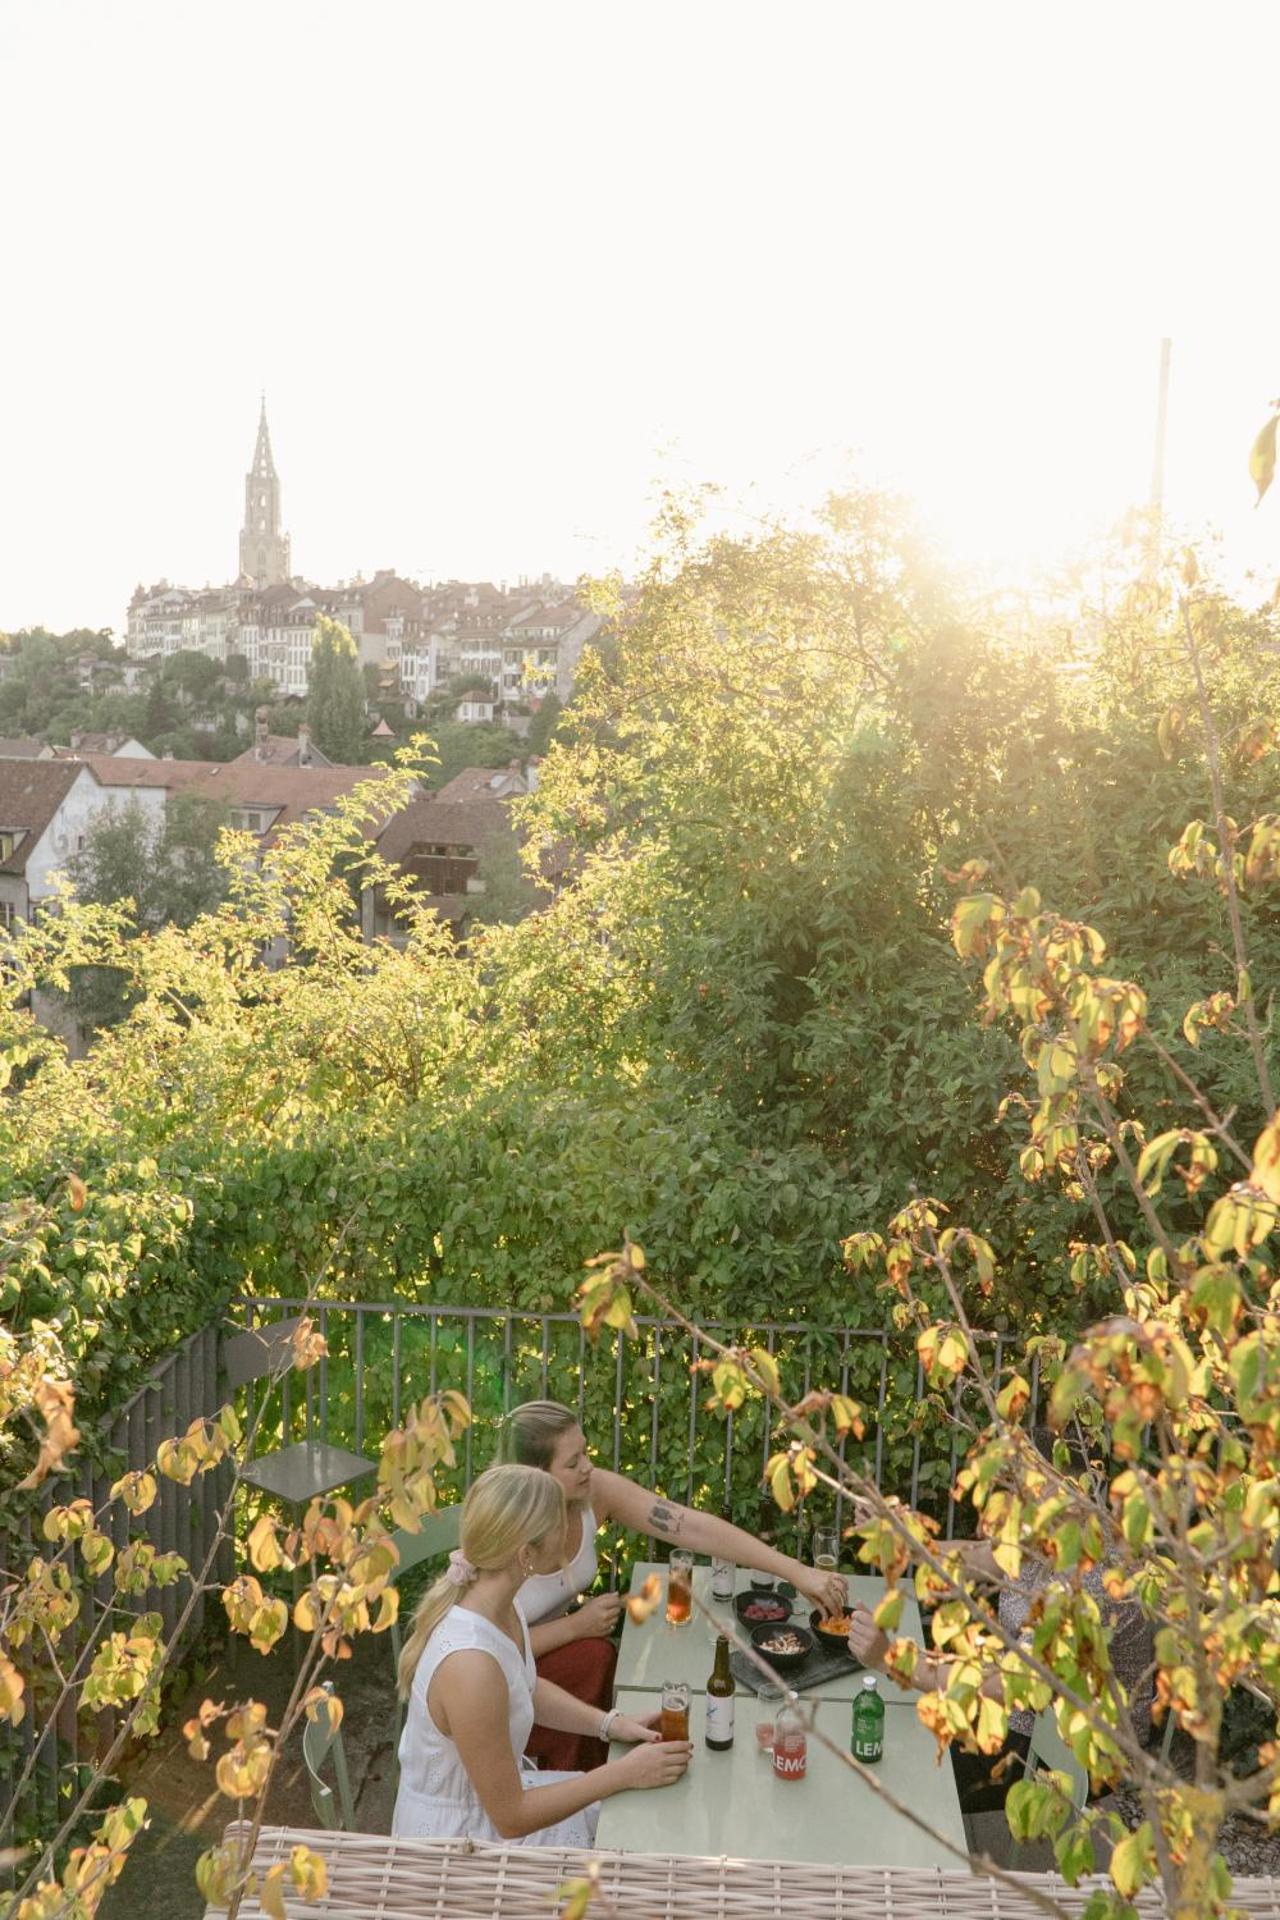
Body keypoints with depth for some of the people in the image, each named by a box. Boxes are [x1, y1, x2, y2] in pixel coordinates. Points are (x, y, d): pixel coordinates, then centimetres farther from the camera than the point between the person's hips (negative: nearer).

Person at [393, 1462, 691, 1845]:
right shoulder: (470, 1664, -35)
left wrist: (611, 1723, -2)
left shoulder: (499, 1601, -9)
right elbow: (510, 1818, -25)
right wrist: (625, 1773, -20)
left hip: (490, 1795, 8)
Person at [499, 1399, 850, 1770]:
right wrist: (575, 1626, -25)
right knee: (593, 1657, -26)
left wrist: (795, 1571, -28)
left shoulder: (596, 1490, -18)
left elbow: (695, 1527, -22)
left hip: (553, 1644, 5)